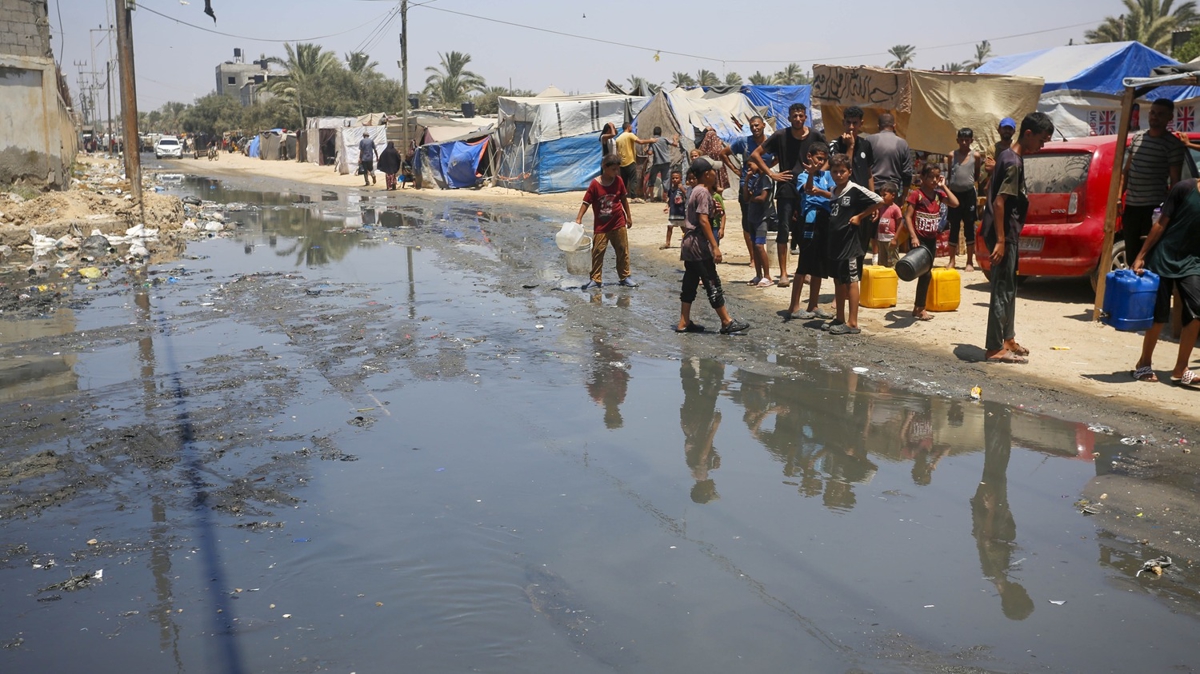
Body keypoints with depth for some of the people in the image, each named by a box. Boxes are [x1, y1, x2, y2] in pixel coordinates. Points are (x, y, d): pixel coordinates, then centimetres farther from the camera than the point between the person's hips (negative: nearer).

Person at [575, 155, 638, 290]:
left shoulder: (618, 181, -2)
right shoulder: (595, 184, -12)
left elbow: (624, 199, 9)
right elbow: (586, 202, -11)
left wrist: (629, 216, 13)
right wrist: (578, 219, -18)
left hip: (618, 223, 3)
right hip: (600, 226, -3)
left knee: (623, 251, 8)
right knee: (597, 252, -2)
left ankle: (625, 277, 20)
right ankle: (595, 279, 7)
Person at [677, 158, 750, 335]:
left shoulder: (696, 191, 16)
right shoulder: (703, 192, -13)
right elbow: (703, 221, -21)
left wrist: (713, 209, 9)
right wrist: (715, 246, -23)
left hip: (689, 243, 10)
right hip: (699, 245, -10)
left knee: (690, 283, 11)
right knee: (712, 284, -5)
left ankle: (684, 322, 13)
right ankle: (727, 322, -1)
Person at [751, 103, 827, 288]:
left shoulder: (815, 136, 2)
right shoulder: (780, 136, -1)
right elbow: (755, 155, 2)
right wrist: (771, 173, -4)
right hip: (786, 190, -1)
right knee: (784, 230, -5)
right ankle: (783, 273, -1)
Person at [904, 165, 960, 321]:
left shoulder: (938, 194, 8)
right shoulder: (916, 194, -8)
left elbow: (955, 203, -6)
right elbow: (908, 216, -11)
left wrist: (943, 186, -2)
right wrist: (913, 236, -19)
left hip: (932, 239, 6)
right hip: (919, 239, -6)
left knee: (926, 273, 10)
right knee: (926, 273, -10)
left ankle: (918, 307, 20)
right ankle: (920, 308, -2)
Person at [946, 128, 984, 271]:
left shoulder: (976, 156, 2)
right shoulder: (952, 155, 6)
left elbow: (977, 177, 9)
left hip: (969, 193, -2)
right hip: (954, 193, 2)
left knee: (969, 228, 2)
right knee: (954, 228, 5)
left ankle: (970, 262, 6)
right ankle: (952, 260, 12)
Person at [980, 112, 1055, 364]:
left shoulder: (1010, 157, 13)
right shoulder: (1014, 163, -17)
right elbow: (999, 202, -22)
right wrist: (1000, 241, -24)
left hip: (1009, 234, 10)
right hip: (1004, 235, -10)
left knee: (1009, 289, 18)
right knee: (1002, 291, -6)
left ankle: (1008, 339, 28)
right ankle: (995, 348, -1)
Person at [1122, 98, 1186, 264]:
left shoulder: (1173, 144, -5)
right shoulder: (1137, 138, 11)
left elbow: (1175, 180, -7)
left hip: (1154, 207, -6)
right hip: (1131, 205, 6)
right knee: (1131, 254, 12)